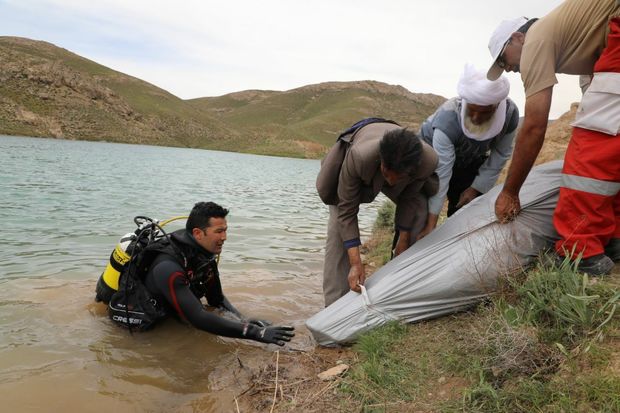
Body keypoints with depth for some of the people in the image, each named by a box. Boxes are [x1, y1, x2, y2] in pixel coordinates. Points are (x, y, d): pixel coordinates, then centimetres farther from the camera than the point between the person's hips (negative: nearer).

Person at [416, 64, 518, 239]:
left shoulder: (510, 113, -29)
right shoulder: (448, 119, -42)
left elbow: (500, 155, -12)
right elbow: (441, 173, -42)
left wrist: (476, 188, -13)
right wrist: (432, 223, -41)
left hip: (470, 160, 4)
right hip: (433, 153, -4)